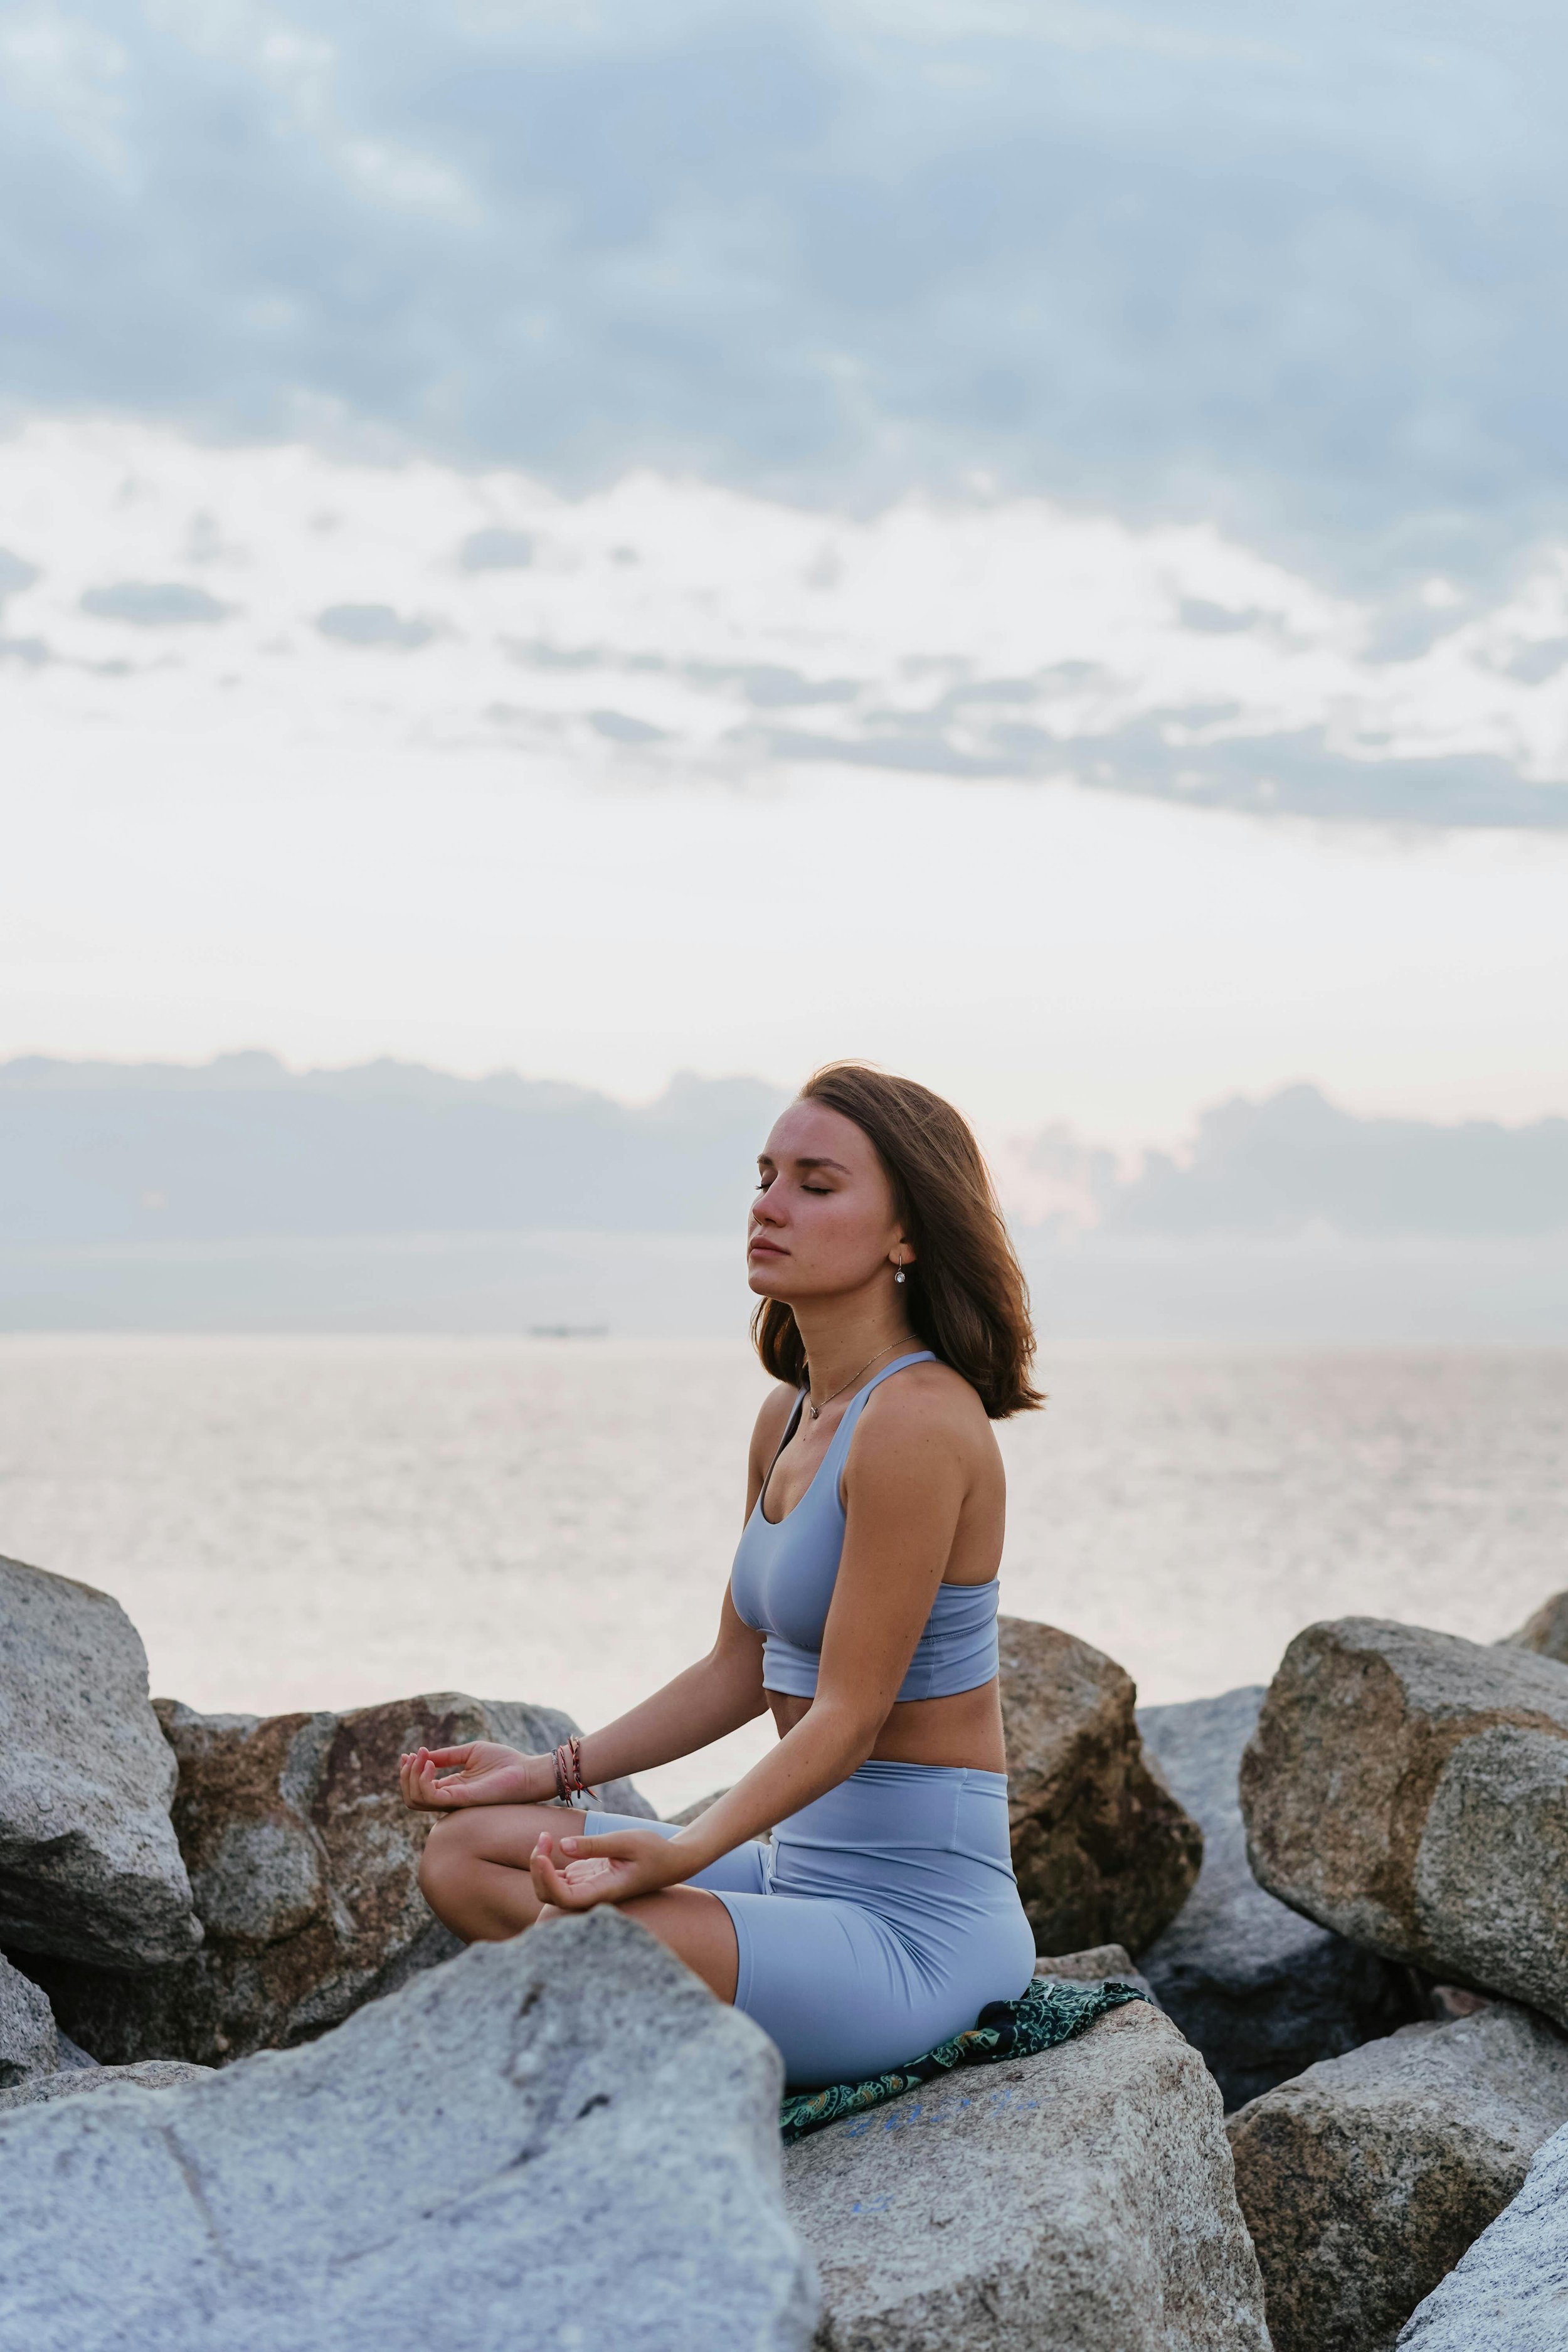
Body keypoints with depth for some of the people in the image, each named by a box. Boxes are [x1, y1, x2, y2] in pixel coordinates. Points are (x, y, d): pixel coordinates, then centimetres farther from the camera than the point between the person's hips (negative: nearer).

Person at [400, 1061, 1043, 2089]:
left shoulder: (919, 1419, -17)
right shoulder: (790, 1416, 11)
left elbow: (849, 1715, -20)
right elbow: (739, 1672, 18)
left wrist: (675, 1855, -30)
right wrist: (552, 1775, 12)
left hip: (917, 1922, -10)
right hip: (804, 1873, 10)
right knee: (465, 1854, 7)